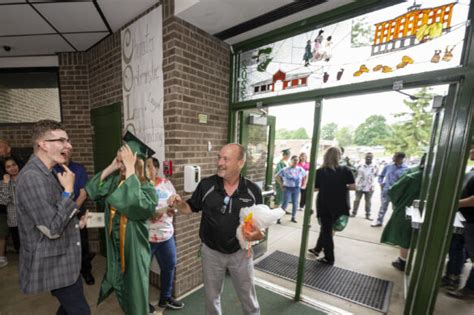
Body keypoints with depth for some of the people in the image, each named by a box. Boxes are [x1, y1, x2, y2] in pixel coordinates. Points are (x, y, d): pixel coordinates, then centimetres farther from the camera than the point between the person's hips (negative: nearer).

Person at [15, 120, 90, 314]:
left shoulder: (48, 174, 7)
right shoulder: (32, 177, -25)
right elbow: (52, 229, -26)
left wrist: (75, 222, 6)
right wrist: (68, 190, -22)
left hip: (63, 259, 10)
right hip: (53, 264, -9)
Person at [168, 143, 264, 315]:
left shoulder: (253, 190, -14)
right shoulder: (206, 185, -14)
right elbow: (191, 208, -2)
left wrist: (258, 234, -24)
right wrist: (179, 203, -23)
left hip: (240, 252, 0)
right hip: (211, 252, 1)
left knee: (248, 298, 23)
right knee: (211, 297, 26)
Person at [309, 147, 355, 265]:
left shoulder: (320, 171, -11)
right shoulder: (345, 170, -9)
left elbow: (315, 188, -8)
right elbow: (353, 187, -8)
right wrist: (342, 187, 9)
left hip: (324, 205, -3)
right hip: (339, 206, 3)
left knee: (326, 230, 13)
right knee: (326, 228, 21)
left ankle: (329, 258, 23)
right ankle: (317, 249, 37)